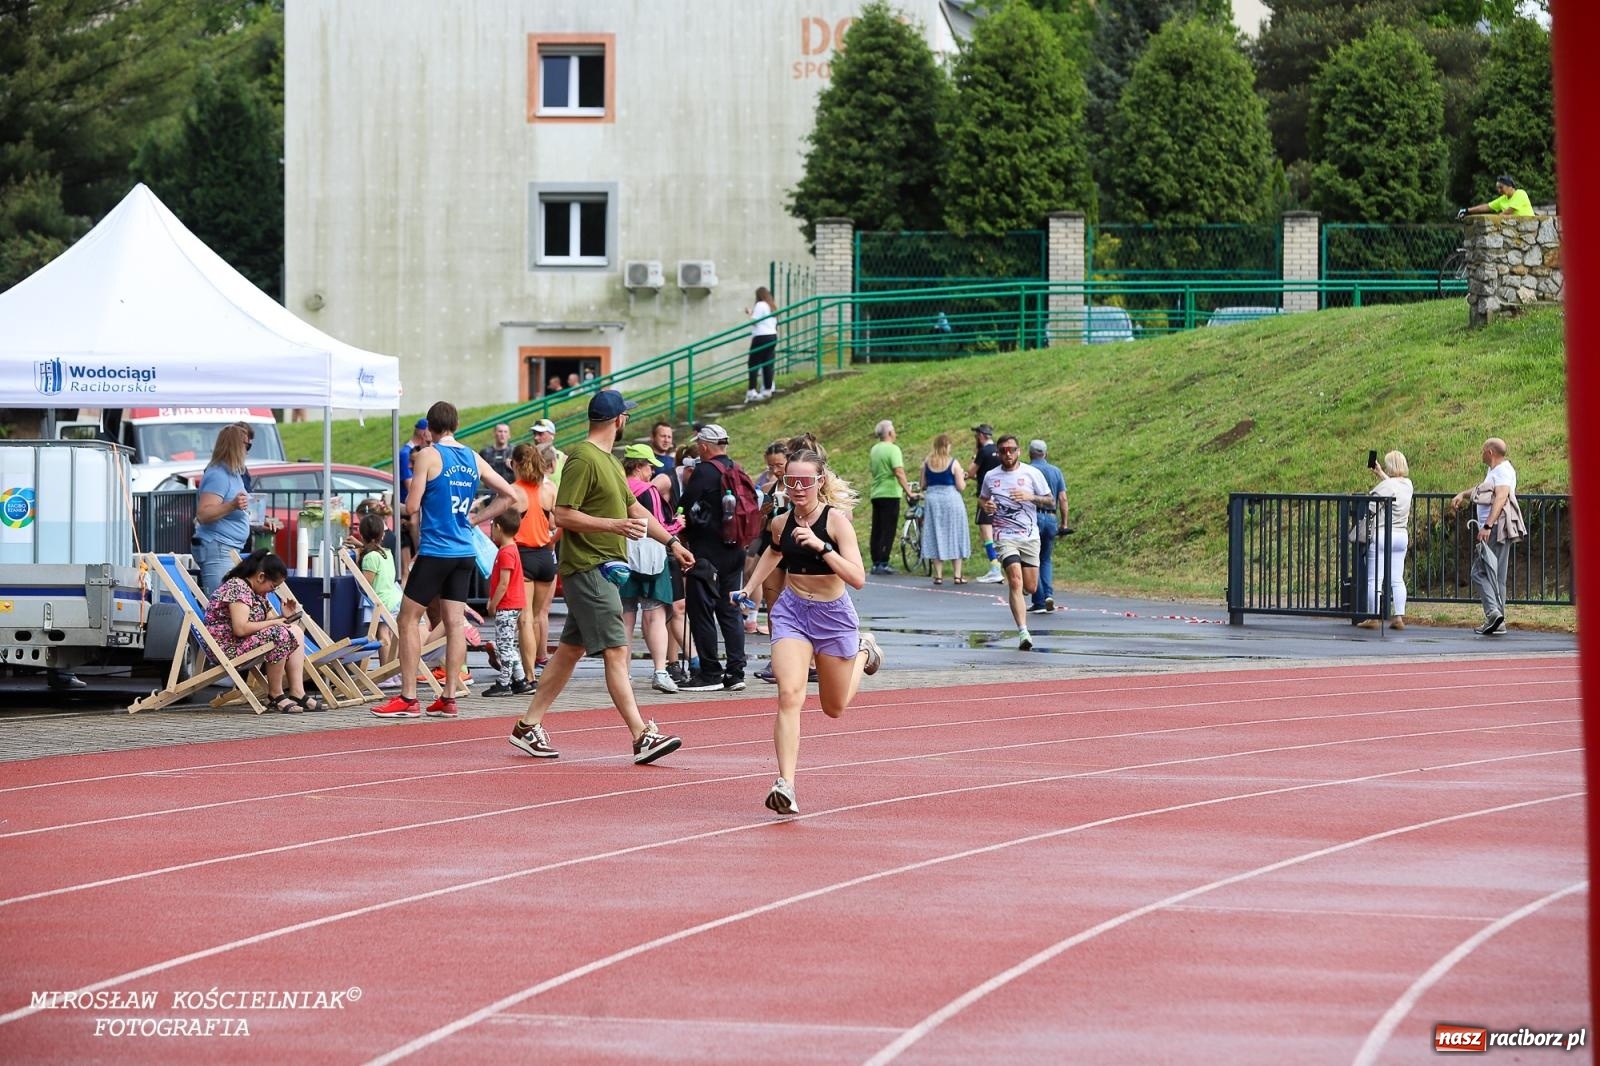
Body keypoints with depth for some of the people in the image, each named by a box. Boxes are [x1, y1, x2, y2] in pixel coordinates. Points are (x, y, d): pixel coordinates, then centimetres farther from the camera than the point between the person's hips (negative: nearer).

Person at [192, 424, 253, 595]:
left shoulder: (233, 474, 17)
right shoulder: (217, 475, -14)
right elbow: (202, 515, -23)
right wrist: (232, 506, -33)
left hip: (231, 549, 10)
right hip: (217, 548, -10)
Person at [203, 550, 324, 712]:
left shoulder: (258, 592, 14)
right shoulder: (237, 587, -18)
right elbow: (240, 629, -28)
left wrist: (284, 617, -4)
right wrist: (274, 622, -18)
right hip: (227, 646, -11)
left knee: (294, 632, 2)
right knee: (280, 635, -27)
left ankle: (297, 693, -8)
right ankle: (275, 695, -16)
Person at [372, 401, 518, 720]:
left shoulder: (428, 456, -9)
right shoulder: (474, 459, 8)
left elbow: (411, 507, -12)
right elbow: (507, 495, 13)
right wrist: (474, 518, 14)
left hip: (435, 551, -6)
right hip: (465, 552, 6)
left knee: (408, 619, 2)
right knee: (455, 622, 7)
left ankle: (407, 699, -1)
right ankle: (449, 698, 6)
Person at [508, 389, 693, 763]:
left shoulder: (609, 460, 18)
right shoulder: (583, 459, -13)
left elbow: (635, 509, 27)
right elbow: (563, 515, -18)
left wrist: (672, 542, 22)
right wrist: (613, 525, -24)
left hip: (605, 567, 10)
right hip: (587, 567, -10)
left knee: (571, 649, 12)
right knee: (616, 650, -12)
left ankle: (528, 726, 18)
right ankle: (642, 737, -16)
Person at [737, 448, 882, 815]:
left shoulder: (836, 520, -17)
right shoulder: (781, 523, -4)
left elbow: (857, 578, -26)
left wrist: (822, 547, -36)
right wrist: (749, 589, 18)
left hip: (834, 615, -2)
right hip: (791, 611, 2)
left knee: (834, 708, 17)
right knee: (789, 694, -21)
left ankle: (863, 653, 49)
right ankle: (785, 784, -27)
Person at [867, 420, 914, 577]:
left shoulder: (874, 450, 12)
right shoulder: (893, 449, -12)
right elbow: (899, 472, -21)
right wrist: (908, 491, -20)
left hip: (876, 494, 7)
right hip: (890, 493, -7)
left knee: (877, 530, 10)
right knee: (888, 530, -5)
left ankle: (875, 563, 12)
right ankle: (883, 564, -8)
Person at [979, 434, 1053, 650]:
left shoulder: (1032, 474, 1)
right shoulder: (991, 477, 5)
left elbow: (1049, 500, 5)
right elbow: (982, 498, 21)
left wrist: (1030, 497, -15)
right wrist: (986, 506, -3)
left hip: (1030, 536, 1)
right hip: (1005, 536, -1)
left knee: (1030, 587, 3)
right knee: (1016, 582, -18)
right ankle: (1023, 632, -21)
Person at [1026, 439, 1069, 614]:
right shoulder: (1056, 471, 8)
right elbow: (1063, 498, 5)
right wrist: (1064, 523, 9)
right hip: (1051, 518, 4)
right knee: (1047, 560, 15)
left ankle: (1039, 602, 1)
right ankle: (1049, 595, -5)